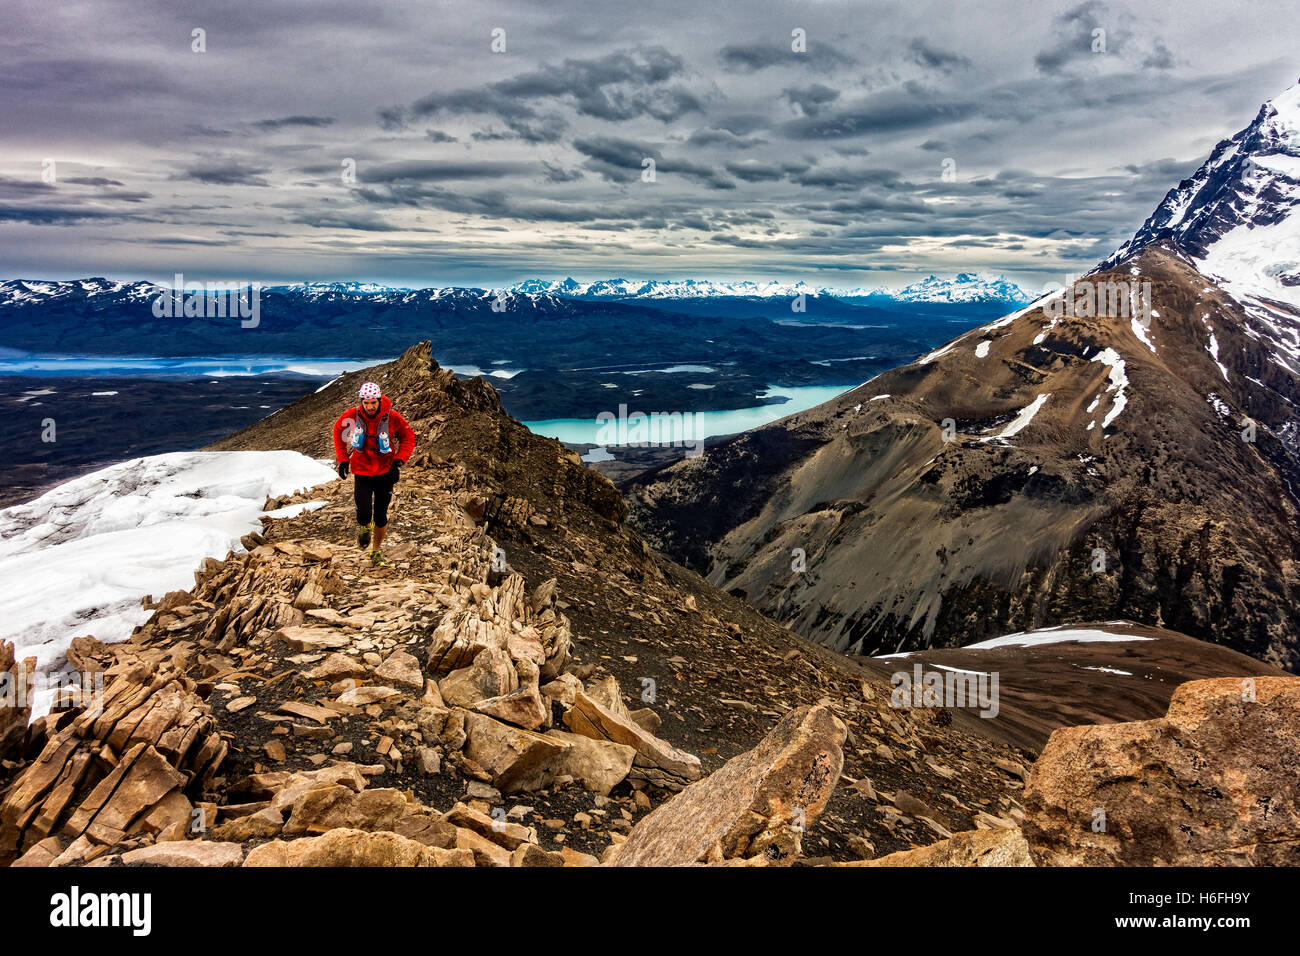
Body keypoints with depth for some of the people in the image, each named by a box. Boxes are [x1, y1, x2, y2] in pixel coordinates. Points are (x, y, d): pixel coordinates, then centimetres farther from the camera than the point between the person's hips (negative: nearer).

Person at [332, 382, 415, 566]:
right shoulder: (352, 416, -12)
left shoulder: (392, 417, -15)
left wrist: (399, 461, -12)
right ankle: (364, 527, 28)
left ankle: (377, 552, 28)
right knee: (364, 515, -10)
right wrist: (342, 459, 3)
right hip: (362, 472, 0)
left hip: (386, 473, 0)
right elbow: (338, 430, 9)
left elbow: (409, 438, 0)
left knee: (380, 516, 6)